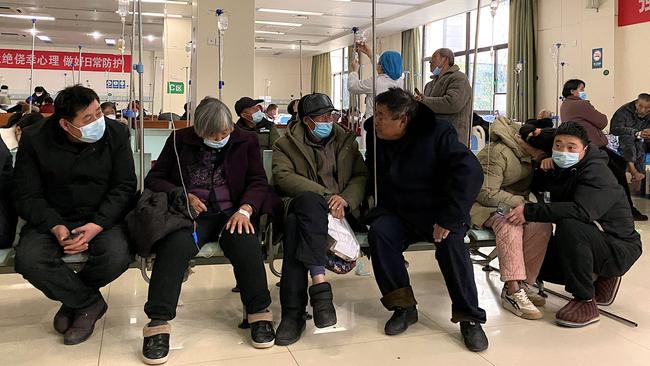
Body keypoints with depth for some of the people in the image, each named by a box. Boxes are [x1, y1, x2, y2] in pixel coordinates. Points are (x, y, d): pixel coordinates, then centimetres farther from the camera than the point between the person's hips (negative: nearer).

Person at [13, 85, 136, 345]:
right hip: (53, 218, 1)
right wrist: (55, 227, -23)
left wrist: (98, 225, -21)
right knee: (28, 260, -29)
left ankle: (73, 298, 3)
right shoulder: (34, 140, -7)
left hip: (102, 217, 0)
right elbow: (26, 195, -4)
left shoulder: (116, 133, -7)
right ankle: (90, 302, -5)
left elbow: (125, 186, -6)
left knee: (117, 257, -31)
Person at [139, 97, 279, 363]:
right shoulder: (179, 140, 9)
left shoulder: (246, 141, 10)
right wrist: (183, 196, -10)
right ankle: (158, 323, -31)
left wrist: (245, 209, -17)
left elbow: (258, 181, 4)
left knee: (246, 242, -33)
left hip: (231, 213, 0)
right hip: (192, 212, 0)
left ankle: (260, 314, -19)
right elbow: (153, 179, 9)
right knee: (176, 245, -34)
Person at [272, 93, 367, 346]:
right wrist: (325, 196, -18)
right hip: (303, 205, 0)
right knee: (309, 200, -39)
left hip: (340, 209, 1)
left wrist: (345, 199, -11)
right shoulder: (285, 145, 11)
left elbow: (361, 176, 12)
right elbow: (283, 176, -7)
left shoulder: (346, 140, 20)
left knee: (296, 225, -34)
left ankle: (294, 312, -37)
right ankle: (319, 283, -42)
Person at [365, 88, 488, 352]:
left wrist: (450, 218, -32)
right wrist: (378, 208, 5)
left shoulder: (436, 133, -17)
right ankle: (403, 307, -14)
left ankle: (469, 318, -17)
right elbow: (372, 176, 18)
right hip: (396, 212, 4)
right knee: (378, 233, -26)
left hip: (436, 212, -4)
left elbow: (470, 172, -27)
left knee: (450, 241, -32)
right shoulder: (375, 136, -1)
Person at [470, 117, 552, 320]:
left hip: (514, 203, 7)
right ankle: (513, 292, -38)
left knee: (542, 225, -23)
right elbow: (486, 193, -22)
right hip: (482, 204, -7)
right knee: (510, 225, -38)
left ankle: (523, 283, -17)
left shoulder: (528, 153, 5)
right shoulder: (498, 153, -21)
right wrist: (519, 202, -24)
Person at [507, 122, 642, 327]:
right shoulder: (561, 168, 3)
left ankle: (585, 302, -22)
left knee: (570, 226, -35)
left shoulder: (596, 173, -23)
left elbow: (581, 210, -39)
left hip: (619, 249, -8)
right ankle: (599, 277, 15)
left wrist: (530, 211, -40)